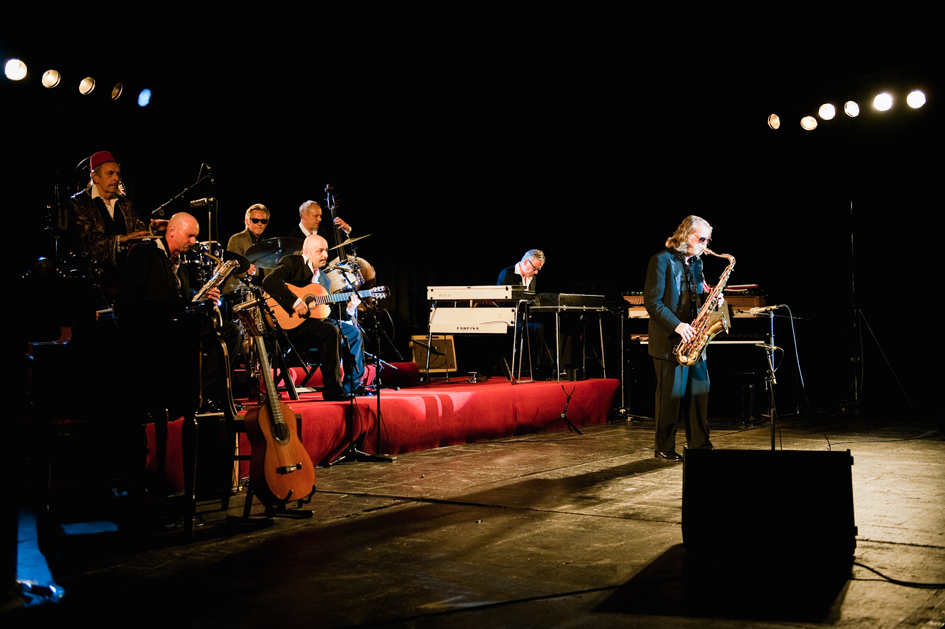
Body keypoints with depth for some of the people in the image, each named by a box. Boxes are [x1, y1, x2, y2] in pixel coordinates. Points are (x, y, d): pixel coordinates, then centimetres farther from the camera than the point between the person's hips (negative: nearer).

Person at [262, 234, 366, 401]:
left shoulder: (323, 278, 19)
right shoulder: (292, 263, -5)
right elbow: (269, 281, -23)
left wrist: (349, 308, -1)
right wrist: (295, 301, -30)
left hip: (313, 318, 9)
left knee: (353, 331, 7)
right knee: (330, 331, -29)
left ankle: (352, 385, 11)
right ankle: (332, 389, -25)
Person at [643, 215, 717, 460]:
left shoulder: (696, 262, 15)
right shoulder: (662, 260, -9)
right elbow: (652, 302, -14)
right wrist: (677, 326, -22)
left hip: (693, 339, 7)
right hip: (670, 341, -7)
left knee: (700, 391, 7)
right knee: (671, 395, -3)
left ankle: (699, 445, 16)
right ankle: (665, 448, 8)